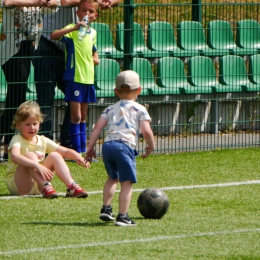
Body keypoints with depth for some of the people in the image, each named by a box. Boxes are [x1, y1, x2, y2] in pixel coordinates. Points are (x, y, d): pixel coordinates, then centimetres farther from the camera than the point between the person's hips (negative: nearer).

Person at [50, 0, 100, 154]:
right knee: (76, 116, -6)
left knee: (83, 116, 13)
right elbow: (54, 36, -28)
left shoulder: (93, 33, 11)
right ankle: (77, 151, -2)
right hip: (75, 77, -7)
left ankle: (83, 150, 17)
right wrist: (74, 28, -37)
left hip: (88, 78, 7)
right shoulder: (72, 29, -9)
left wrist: (95, 58, 8)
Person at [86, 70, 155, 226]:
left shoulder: (110, 109, 23)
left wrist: (90, 147, 14)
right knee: (127, 182, -3)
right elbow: (146, 131, 0)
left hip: (107, 144, 5)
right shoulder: (140, 110, 11)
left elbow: (98, 127, 13)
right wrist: (151, 146, 16)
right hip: (125, 145, -5)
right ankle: (123, 216, -11)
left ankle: (106, 209, 21)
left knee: (112, 177, 26)